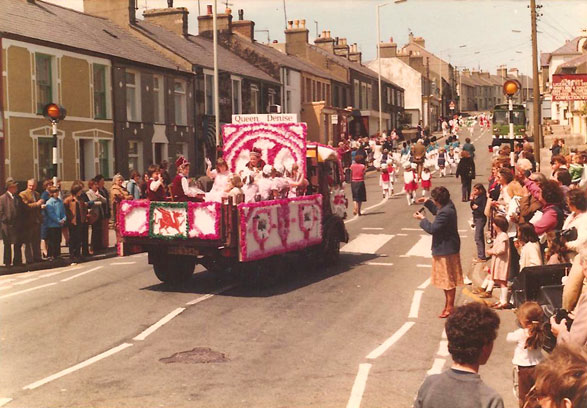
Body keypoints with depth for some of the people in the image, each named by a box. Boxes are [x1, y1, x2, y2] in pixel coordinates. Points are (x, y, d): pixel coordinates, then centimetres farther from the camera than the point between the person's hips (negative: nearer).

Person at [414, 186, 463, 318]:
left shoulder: (445, 213, -29)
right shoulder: (448, 205, 2)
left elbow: (432, 229, -26)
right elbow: (437, 211, 24)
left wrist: (422, 219, -12)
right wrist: (427, 202, 14)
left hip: (446, 250, -11)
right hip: (446, 248, 11)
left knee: (448, 279, 1)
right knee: (445, 278, 20)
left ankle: (450, 307, 11)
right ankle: (448, 304, 30)